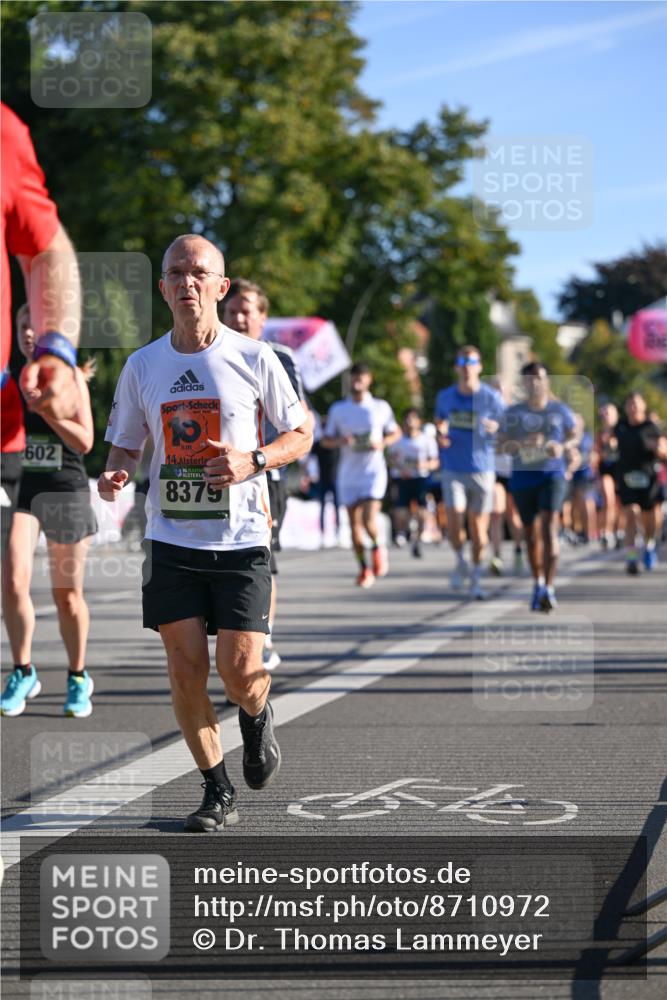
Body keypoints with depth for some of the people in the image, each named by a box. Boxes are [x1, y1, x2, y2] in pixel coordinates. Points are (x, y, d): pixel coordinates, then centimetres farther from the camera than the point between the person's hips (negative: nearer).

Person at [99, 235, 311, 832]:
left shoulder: (255, 358, -2)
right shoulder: (142, 366, 6)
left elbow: (301, 435, 5)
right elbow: (126, 445, 15)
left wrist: (254, 460, -15)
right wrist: (116, 474, -9)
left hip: (242, 539, -2)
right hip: (171, 540, 2)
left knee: (240, 671, -9)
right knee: (186, 672, -2)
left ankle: (257, 717, 28)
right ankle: (218, 794, 13)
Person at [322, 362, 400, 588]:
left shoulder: (381, 408, 3)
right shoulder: (338, 409, 6)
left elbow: (395, 432, 14)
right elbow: (326, 440, 10)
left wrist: (382, 443, -7)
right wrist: (341, 441, -12)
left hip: (373, 470, -2)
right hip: (348, 474, 2)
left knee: (369, 520, -17)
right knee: (354, 523, 4)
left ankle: (377, 547, 14)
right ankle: (364, 569, 16)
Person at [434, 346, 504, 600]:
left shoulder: (491, 397, -4)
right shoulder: (445, 397, 4)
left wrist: (495, 428, -24)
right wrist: (440, 435, 1)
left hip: (482, 468, -1)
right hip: (453, 470, 1)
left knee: (479, 527, 3)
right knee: (454, 523, -14)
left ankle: (476, 578, 20)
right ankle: (460, 563, 15)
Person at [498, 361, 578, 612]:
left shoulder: (560, 410, 4)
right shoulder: (513, 413, 3)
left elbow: (574, 436, 16)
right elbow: (502, 445, 0)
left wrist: (562, 446, -6)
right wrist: (524, 442, -19)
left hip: (553, 474, -2)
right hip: (523, 477, 2)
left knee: (549, 528, -18)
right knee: (532, 535, 10)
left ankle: (549, 589, -23)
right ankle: (538, 583, 31)